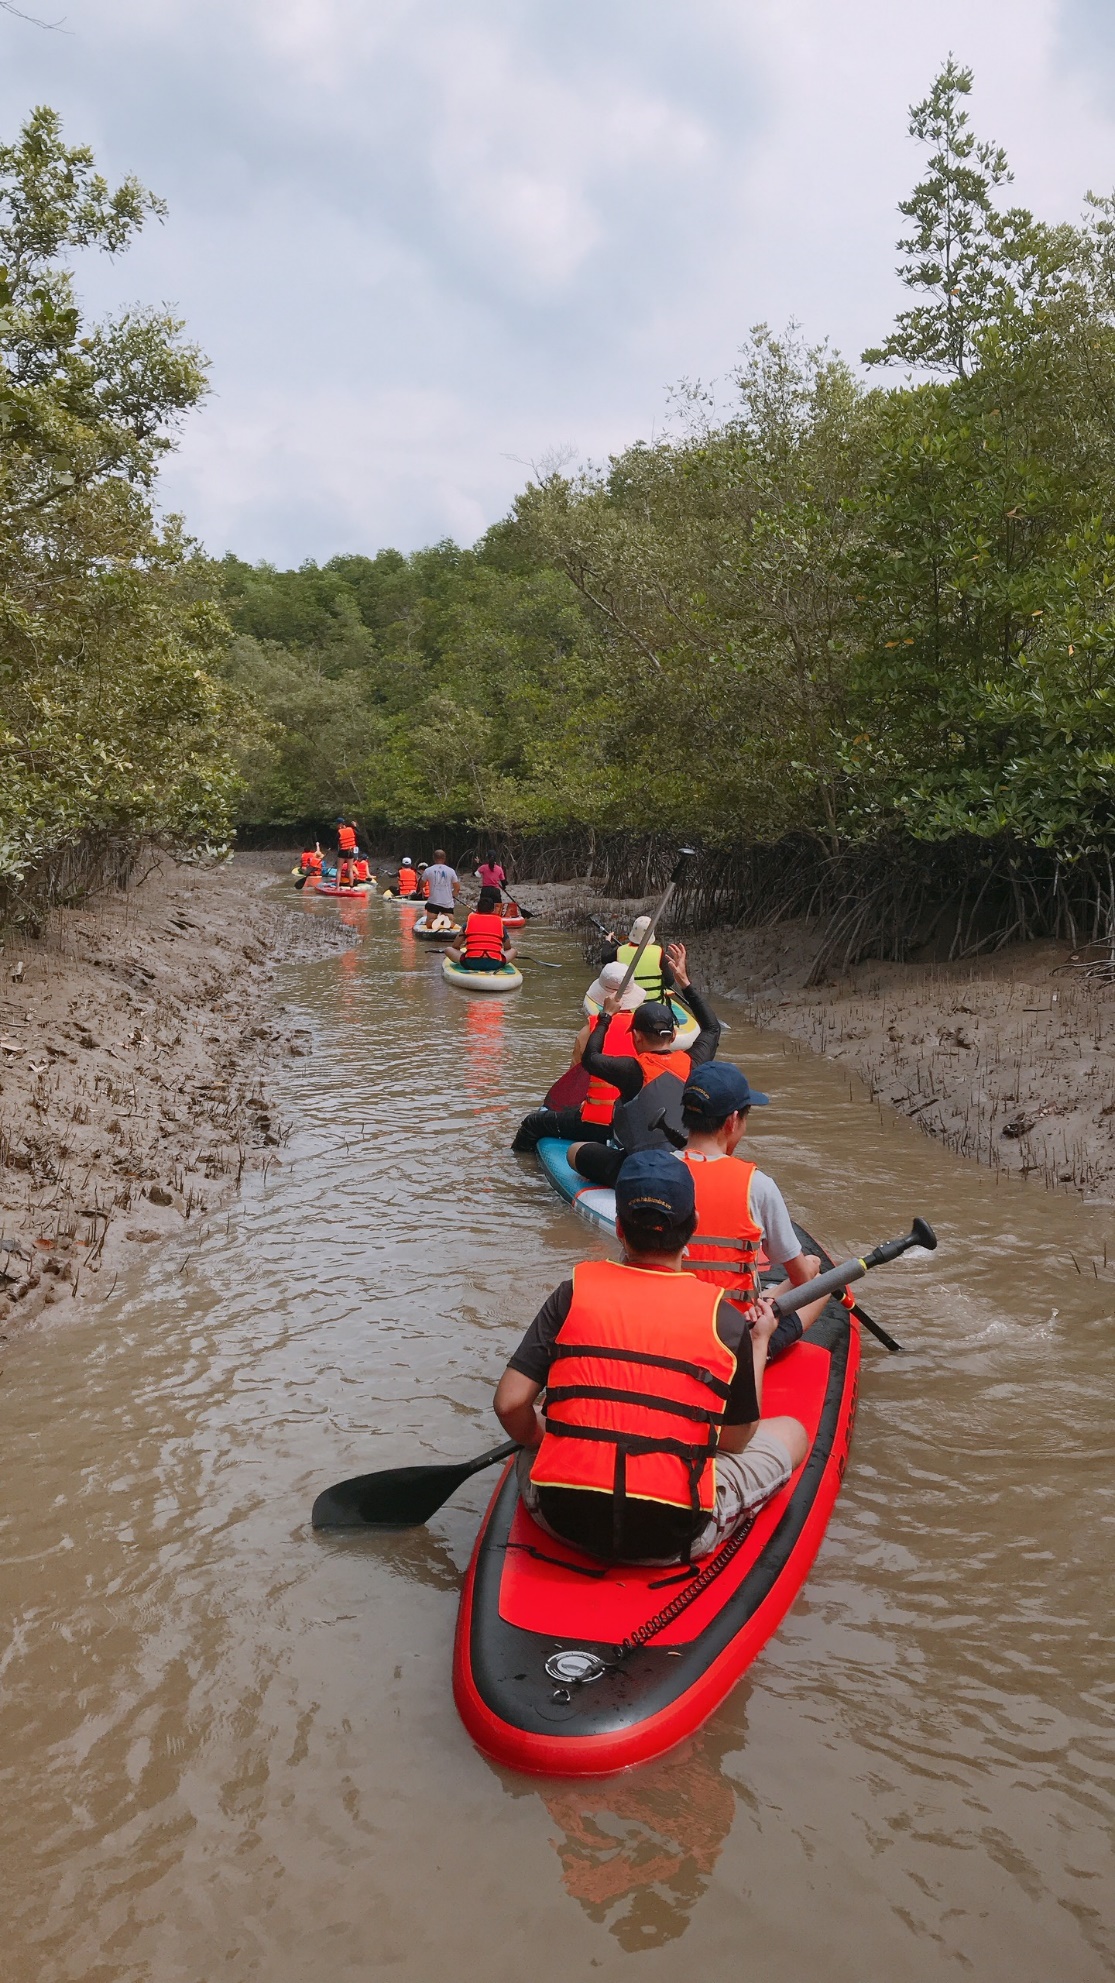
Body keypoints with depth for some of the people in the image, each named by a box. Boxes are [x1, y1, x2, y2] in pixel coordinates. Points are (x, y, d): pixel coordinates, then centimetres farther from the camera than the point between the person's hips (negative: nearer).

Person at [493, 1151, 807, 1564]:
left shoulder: (575, 1291, -5)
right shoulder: (726, 1321, -8)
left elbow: (510, 1406, -8)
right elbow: (735, 1441, 3)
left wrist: (540, 1441, 14)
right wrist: (759, 1344, 15)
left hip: (561, 1520, 0)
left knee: (536, 1421, 31)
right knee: (791, 1432, 19)